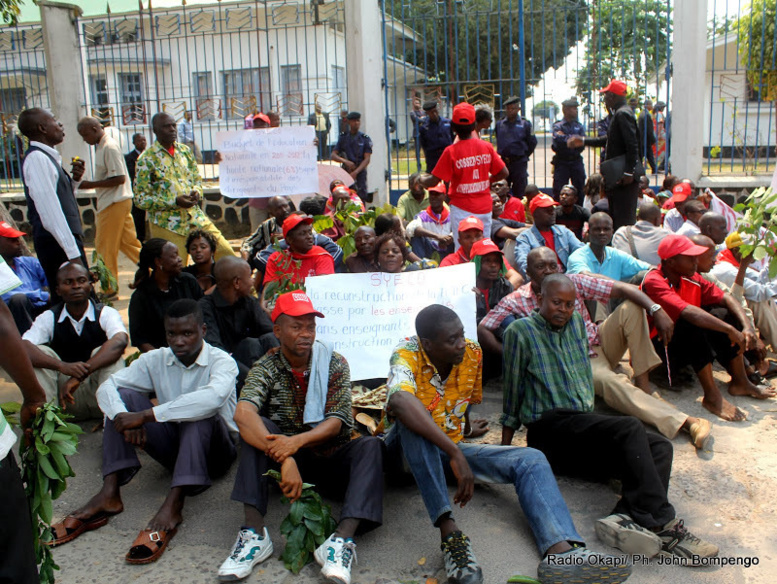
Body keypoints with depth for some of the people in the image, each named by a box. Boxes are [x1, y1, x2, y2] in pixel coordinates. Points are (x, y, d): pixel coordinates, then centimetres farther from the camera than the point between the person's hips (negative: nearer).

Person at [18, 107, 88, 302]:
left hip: (64, 239, 10)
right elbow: (49, 211, -22)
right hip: (57, 242, -10)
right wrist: (73, 252, -24)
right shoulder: (37, 157, -14)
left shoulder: (46, 156, 15)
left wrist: (74, 179, 7)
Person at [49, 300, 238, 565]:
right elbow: (107, 386, -5)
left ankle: (172, 506, -41)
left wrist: (145, 415, -35)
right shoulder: (156, 359, 3)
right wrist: (125, 418, -28)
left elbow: (214, 396, -36)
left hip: (213, 450, -5)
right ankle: (109, 495, -22)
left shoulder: (221, 361, -13)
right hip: (174, 447, 5)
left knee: (199, 412, -34)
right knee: (125, 395, -11)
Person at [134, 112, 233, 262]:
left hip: (196, 218, 5)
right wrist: (175, 201, -18)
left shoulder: (185, 150, 9)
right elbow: (140, 199, -9)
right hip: (167, 226, -5)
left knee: (227, 254, -1)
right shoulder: (147, 159, -7)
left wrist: (197, 192, -4)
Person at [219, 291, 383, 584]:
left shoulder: (335, 363, -6)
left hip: (330, 456, 0)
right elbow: (243, 413, -29)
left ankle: (342, 539, -44)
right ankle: (254, 533, -33)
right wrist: (285, 458, -44)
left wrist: (297, 441, -37)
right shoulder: (266, 367, -8)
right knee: (254, 429, -26)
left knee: (370, 446, -28)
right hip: (287, 455, 0)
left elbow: (337, 423, -16)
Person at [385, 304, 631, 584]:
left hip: (452, 448, 5)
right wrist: (455, 455, -49)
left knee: (530, 460, -17)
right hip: (405, 449, -5)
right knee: (412, 418, -39)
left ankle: (561, 550, -44)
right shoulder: (407, 354, -24)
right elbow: (400, 402, -46)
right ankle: (448, 530, -44)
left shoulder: (472, 353, -7)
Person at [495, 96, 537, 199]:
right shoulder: (499, 124, 6)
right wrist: (503, 155, 13)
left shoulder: (525, 124, -2)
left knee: (519, 193, 1)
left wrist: (524, 156, 5)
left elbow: (532, 142, 4)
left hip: (519, 162, -3)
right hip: (503, 162, 3)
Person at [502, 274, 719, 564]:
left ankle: (626, 518, -37)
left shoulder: (577, 323, 19)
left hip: (582, 424, 7)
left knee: (659, 446, -14)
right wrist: (505, 450, 3)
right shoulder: (520, 331, 0)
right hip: (549, 427, -7)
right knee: (630, 429, -28)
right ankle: (659, 524, -32)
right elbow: (512, 392, 2)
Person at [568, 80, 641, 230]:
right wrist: (583, 141, 26)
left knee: (625, 219, -9)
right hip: (617, 175, 11)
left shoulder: (623, 114, -15)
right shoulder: (620, 112, 16)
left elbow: (632, 145, -22)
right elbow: (609, 140, 26)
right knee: (616, 216, 16)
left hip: (624, 177, -11)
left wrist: (628, 172, -23)